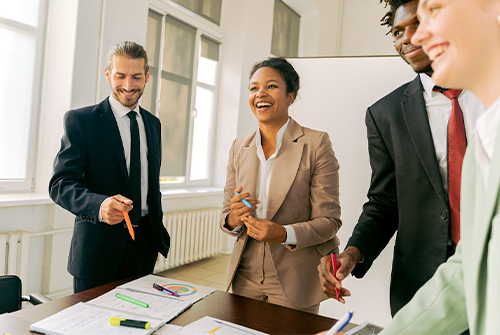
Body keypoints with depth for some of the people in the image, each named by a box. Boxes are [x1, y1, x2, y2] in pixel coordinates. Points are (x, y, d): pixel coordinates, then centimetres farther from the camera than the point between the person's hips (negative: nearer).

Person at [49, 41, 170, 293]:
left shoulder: (153, 123, 12)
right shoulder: (80, 120, -6)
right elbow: (61, 184, -13)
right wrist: (100, 205, -32)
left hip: (145, 245, 5)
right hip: (98, 247, -4)